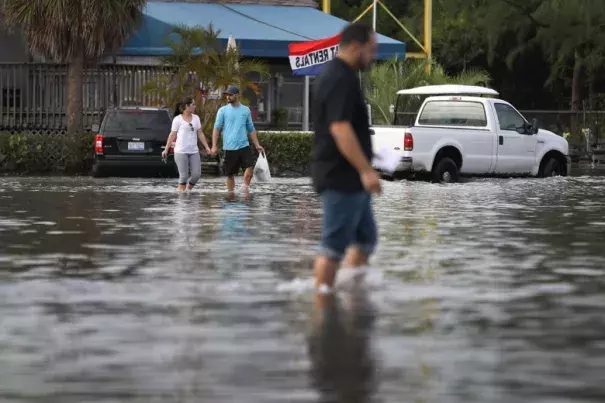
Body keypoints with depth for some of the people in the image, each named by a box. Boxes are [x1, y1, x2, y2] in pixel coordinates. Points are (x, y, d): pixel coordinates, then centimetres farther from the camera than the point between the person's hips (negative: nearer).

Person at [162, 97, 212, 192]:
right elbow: (172, 135, 0)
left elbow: (200, 134, 13)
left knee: (196, 174, -2)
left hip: (194, 151, 5)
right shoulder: (178, 119, -2)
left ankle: (188, 190, 17)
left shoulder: (196, 118, 13)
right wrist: (166, 149, -2)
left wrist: (207, 147, 6)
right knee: (184, 176, -7)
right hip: (181, 152, -5)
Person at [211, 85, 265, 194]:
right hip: (229, 148, -1)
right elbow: (217, 128, 2)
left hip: (244, 145, 1)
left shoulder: (246, 110, 11)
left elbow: (251, 129, 17)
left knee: (250, 167, -17)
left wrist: (257, 145, 12)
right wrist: (214, 146, -7)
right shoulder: (223, 110, 4)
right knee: (230, 174, 1)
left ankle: (245, 188, -3)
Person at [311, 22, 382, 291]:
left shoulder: (334, 75, 15)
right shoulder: (340, 79, -18)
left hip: (349, 178, 11)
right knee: (334, 246, -6)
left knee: (365, 239, 15)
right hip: (341, 178, -11)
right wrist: (366, 170, -30)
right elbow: (340, 128, -28)